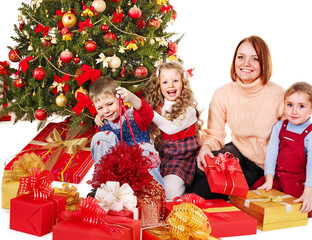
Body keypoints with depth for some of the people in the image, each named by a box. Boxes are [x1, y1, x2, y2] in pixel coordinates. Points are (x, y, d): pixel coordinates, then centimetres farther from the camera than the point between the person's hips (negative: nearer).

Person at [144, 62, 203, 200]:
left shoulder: (189, 109, -8)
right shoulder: (157, 106, 8)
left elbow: (172, 128, -24)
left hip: (183, 157, -5)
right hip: (162, 156, 5)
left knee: (169, 191, -25)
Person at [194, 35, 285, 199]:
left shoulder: (278, 95, -16)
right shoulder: (222, 95, -6)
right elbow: (214, 135, 0)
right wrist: (206, 147, -25)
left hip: (265, 167, -3)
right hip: (238, 153, 3)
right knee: (204, 165, -28)